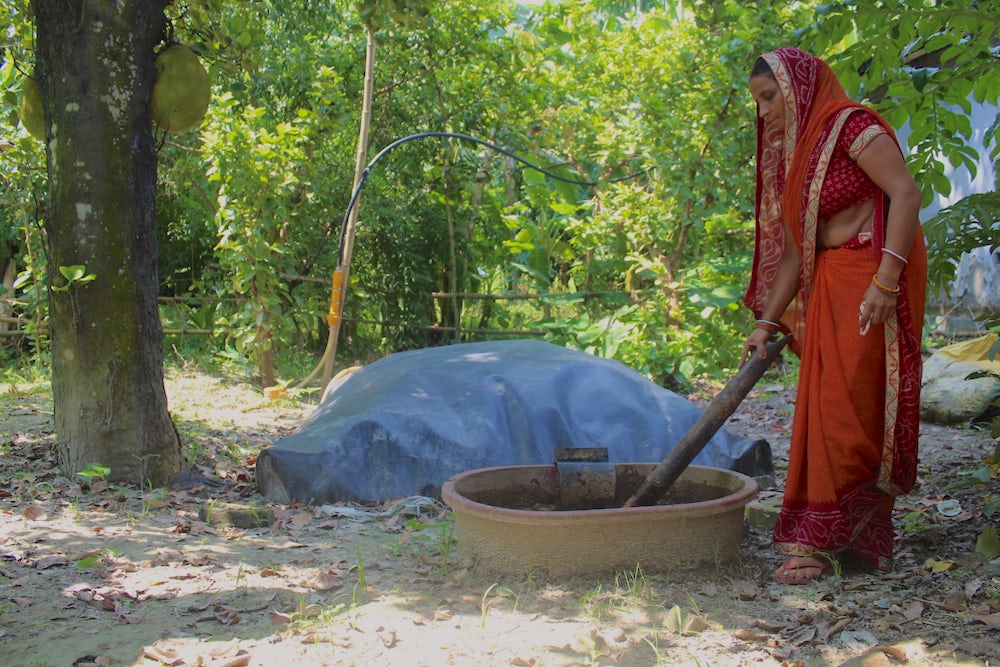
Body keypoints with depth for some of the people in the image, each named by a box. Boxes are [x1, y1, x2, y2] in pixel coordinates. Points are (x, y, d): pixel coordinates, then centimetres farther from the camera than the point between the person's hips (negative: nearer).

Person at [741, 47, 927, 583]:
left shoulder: (851, 125, -8)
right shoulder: (792, 153, 17)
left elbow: (906, 193, -18)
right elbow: (792, 251, 17)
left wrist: (886, 278, -24)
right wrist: (767, 323, 12)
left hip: (874, 275, -9)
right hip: (828, 284, 9)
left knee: (844, 408, -10)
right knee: (824, 408, 6)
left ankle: (817, 540, -6)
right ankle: (867, 539, 15)